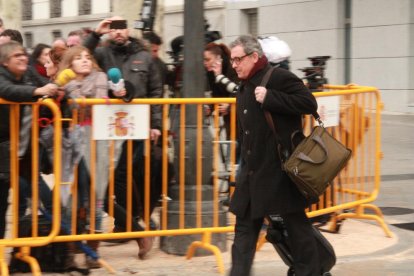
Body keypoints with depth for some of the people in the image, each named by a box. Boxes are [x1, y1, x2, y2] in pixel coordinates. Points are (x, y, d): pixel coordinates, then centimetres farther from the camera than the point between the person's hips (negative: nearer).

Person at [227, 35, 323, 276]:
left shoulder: (280, 78, -11)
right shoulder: (245, 88, 14)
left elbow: (309, 103, -21)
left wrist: (269, 98, -23)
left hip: (281, 169, -8)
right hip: (253, 170, 8)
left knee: (296, 224, 3)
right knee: (245, 224, 7)